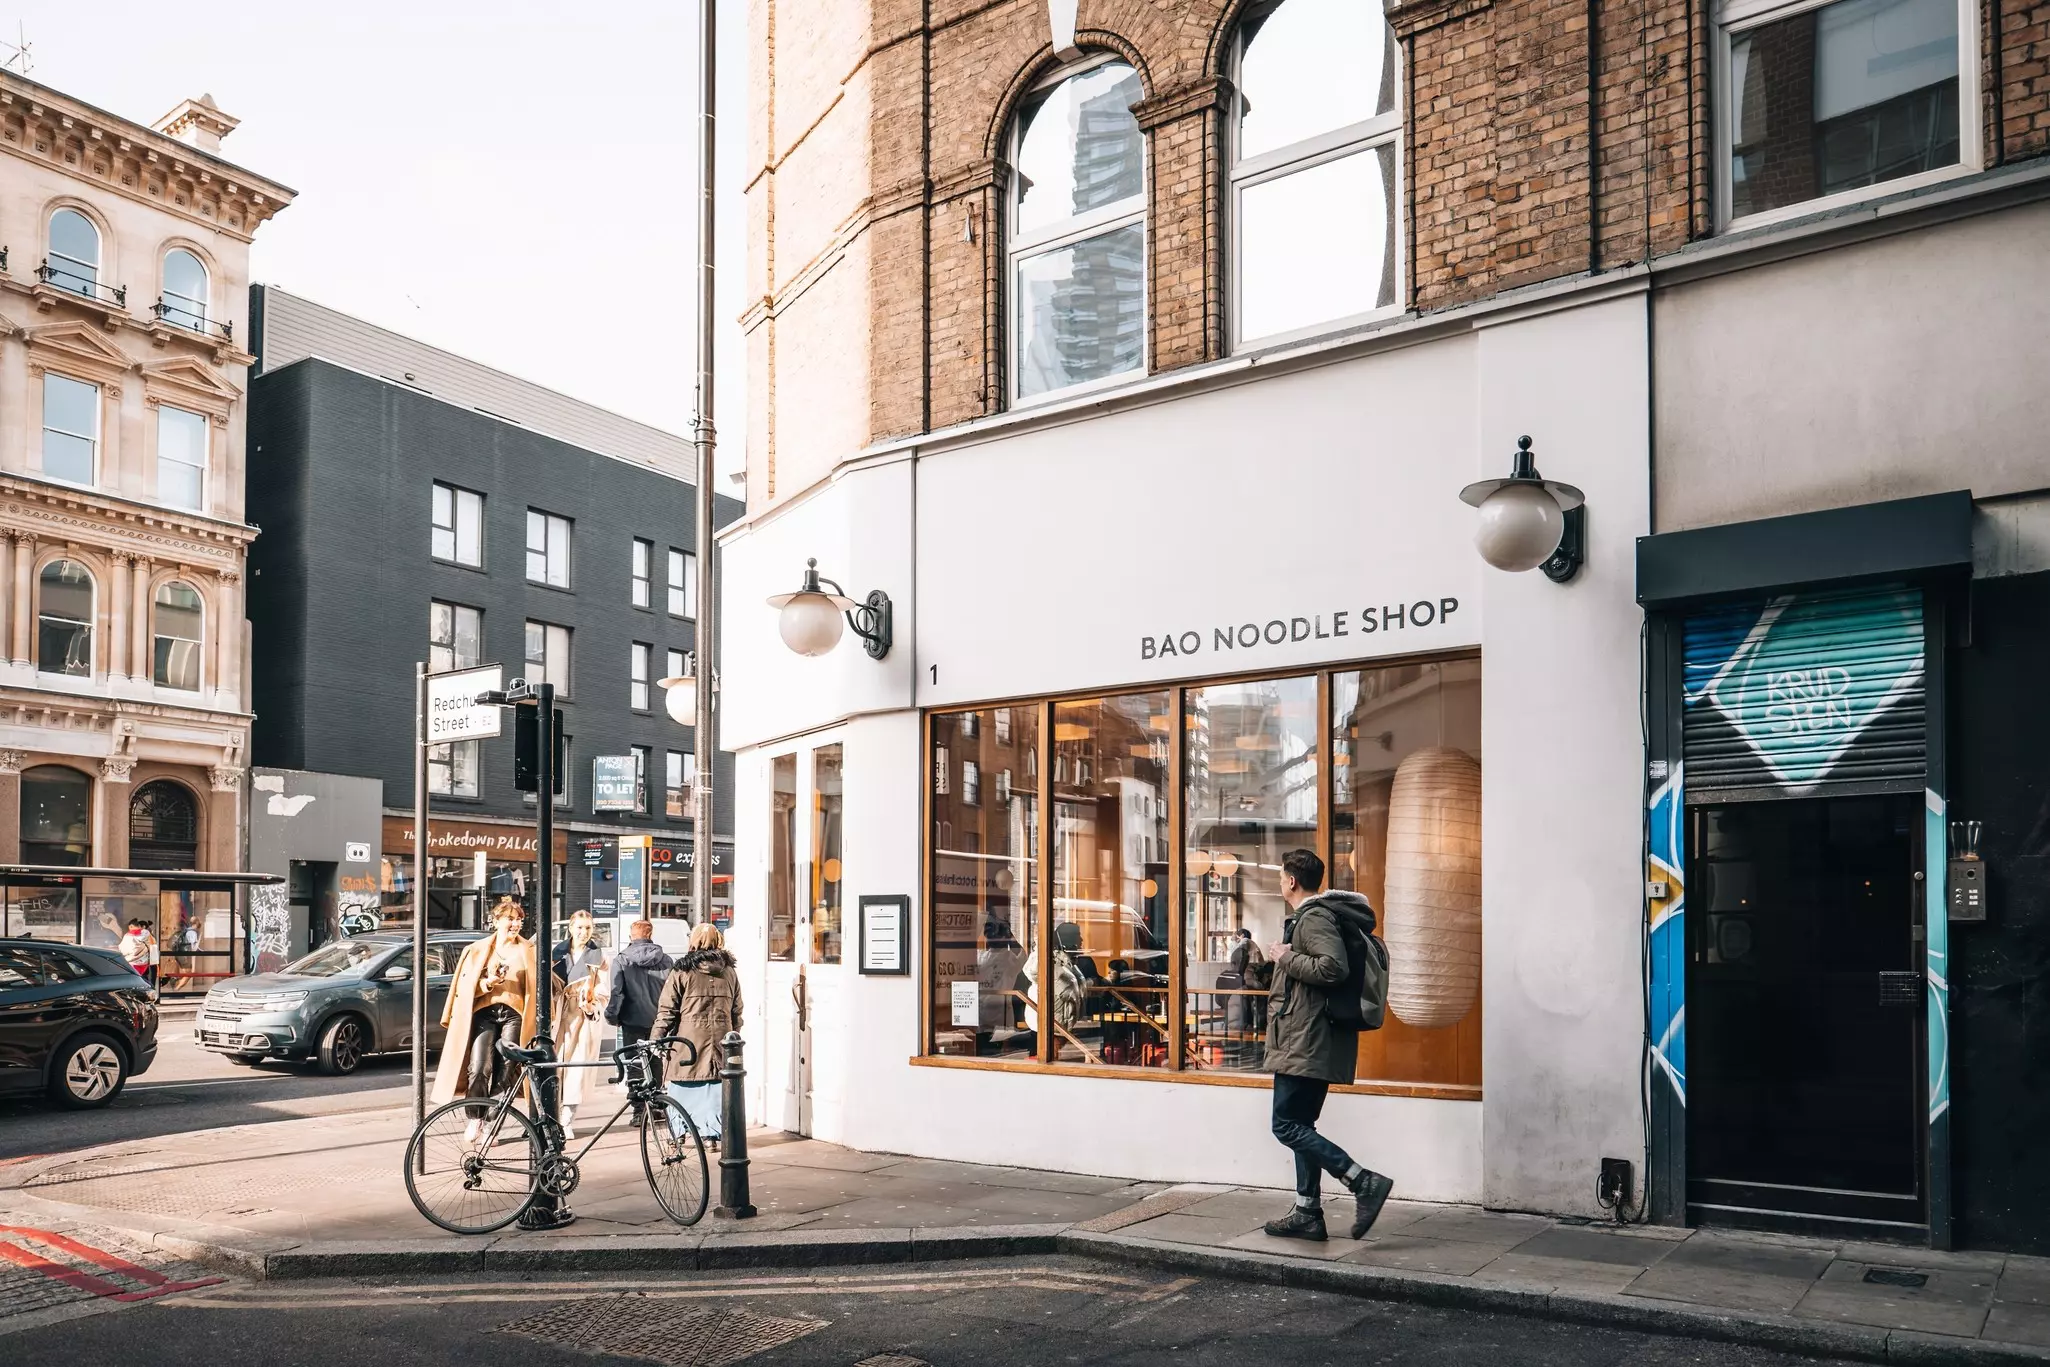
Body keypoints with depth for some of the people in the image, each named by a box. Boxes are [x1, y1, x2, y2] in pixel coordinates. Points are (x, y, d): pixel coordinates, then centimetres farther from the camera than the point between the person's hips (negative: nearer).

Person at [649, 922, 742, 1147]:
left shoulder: (682, 971, -4)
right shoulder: (729, 972, 8)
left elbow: (667, 1010, -5)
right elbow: (737, 1012, 13)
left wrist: (657, 1039, 0)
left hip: (689, 1041, -3)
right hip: (720, 1041, 3)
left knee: (683, 1091, 6)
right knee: (716, 1090, 6)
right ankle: (712, 1134, 5)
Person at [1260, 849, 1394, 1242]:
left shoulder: (1314, 917, -14)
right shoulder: (1313, 915, 18)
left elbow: (1334, 969, -28)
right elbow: (1322, 967, 24)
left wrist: (1285, 957, -16)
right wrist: (1287, 959, 16)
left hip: (1307, 1044, -11)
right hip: (1313, 1045, 11)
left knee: (1287, 1126, -9)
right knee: (1300, 1126, 14)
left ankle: (1365, 1183, -12)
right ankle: (1307, 1214, 18)